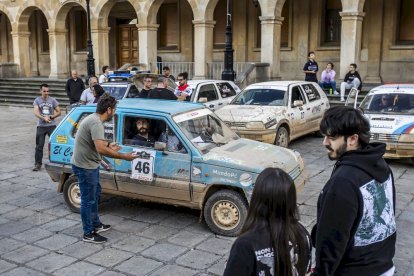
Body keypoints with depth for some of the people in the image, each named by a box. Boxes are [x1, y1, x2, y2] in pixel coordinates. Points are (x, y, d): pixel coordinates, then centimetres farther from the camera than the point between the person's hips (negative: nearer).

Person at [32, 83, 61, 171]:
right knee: (39, 146, 3)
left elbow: (58, 112, 5)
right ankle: (38, 164, 11)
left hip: (52, 125, 0)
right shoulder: (37, 100, -1)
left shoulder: (53, 100, 2)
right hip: (41, 126, 0)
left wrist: (51, 117, -12)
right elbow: (36, 112, -15)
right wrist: (43, 118, -32)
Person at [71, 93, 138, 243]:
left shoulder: (93, 118, 7)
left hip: (89, 164, 11)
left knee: (95, 194, 23)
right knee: (88, 200, 0)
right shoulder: (96, 123, -26)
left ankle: (96, 224, 38)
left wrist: (108, 145, 18)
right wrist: (123, 156, -30)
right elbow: (101, 149, -36)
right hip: (85, 166, -11)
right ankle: (88, 234, 12)